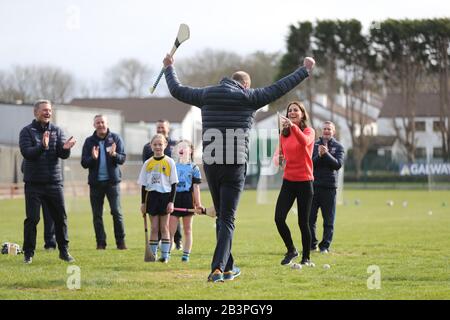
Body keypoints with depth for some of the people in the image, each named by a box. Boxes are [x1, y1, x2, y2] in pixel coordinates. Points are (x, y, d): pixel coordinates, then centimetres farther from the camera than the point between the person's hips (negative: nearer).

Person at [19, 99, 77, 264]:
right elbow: (26, 152, -15)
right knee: (32, 219, -2)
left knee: (61, 218, 3)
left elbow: (63, 155, -2)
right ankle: (28, 253, 6)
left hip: (54, 182, 3)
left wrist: (65, 148, -26)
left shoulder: (57, 131, 8)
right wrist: (42, 147, -33)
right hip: (33, 183, -3)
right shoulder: (27, 131, 0)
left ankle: (64, 251, 12)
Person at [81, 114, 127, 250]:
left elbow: (122, 158, -2)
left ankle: (121, 241, 0)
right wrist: (93, 158, -18)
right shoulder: (89, 141, 6)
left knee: (117, 212, -7)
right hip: (95, 182, 2)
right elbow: (84, 163, 3)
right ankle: (101, 243, 10)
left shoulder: (115, 138, 3)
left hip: (112, 180, -2)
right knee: (97, 215, 4)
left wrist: (114, 154, -23)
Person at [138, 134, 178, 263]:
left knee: (164, 227, 2)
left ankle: (165, 255, 6)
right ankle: (153, 254, 8)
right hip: (152, 196, 2)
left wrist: (171, 201, -7)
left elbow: (174, 184, -1)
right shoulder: (147, 163, 5)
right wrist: (143, 202, 5)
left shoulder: (169, 162, -2)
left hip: (165, 196, -2)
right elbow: (143, 184, 9)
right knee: (154, 228, 3)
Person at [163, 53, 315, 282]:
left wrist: (169, 68, 37)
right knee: (227, 220, -3)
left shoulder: (207, 95, 8)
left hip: (210, 165, 4)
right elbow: (280, 88, 2)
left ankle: (227, 267, 23)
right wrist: (305, 70, 13)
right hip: (235, 167, -4)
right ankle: (218, 269, -15)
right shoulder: (248, 98, -1)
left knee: (221, 217, 17)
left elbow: (176, 90, 19)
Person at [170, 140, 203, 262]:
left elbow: (196, 187, 0)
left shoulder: (193, 168, 2)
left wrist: (198, 204, -3)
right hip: (174, 198, 2)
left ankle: (186, 254, 10)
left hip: (187, 198, -2)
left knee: (187, 230, 6)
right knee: (170, 229, -3)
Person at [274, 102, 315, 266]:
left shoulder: (309, 131, -5)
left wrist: (293, 126, -45)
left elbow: (305, 141, -29)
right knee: (279, 218, -9)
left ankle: (306, 257, 14)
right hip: (288, 180, 4)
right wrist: (279, 158, -1)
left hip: (304, 182, -4)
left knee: (303, 222, -1)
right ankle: (291, 250, 12)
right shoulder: (284, 134, 9)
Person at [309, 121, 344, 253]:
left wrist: (326, 154, -18)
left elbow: (338, 164, -7)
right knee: (310, 218, 1)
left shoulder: (338, 147, 6)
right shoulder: (314, 145, 10)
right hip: (313, 185, 1)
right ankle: (312, 244, 10)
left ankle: (325, 246, 8)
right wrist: (319, 156, -15)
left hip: (329, 186, -1)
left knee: (328, 220, 2)